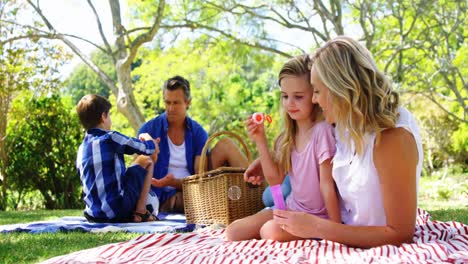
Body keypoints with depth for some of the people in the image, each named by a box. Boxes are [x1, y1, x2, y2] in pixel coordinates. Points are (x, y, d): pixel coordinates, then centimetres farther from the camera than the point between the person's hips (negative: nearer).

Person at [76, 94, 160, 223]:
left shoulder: (81, 149, 11)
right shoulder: (111, 138, -9)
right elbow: (150, 148, 1)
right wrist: (148, 138, 25)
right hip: (117, 213, -7)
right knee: (146, 160, 9)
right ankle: (140, 212, 3)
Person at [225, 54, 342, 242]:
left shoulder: (322, 131, -20)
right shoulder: (289, 135, 2)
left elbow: (327, 184, -19)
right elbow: (275, 179, 2)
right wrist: (261, 142, -6)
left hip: (318, 217, -7)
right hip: (291, 207, 7)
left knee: (271, 231, -31)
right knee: (233, 232, -2)